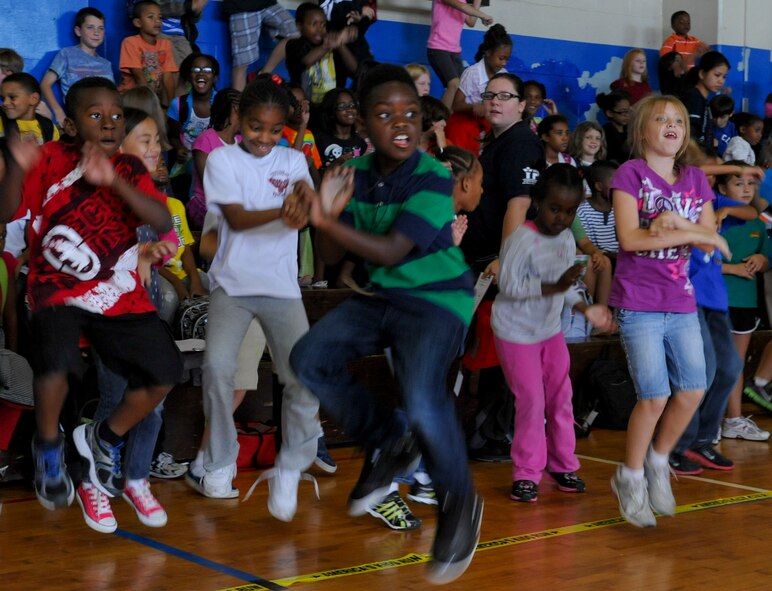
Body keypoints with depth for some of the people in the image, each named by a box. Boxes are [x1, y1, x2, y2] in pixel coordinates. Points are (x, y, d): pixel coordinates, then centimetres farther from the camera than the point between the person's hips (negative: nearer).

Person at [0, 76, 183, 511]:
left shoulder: (130, 170, 6)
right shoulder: (52, 160, -2)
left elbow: (163, 223, -10)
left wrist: (114, 182, -23)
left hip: (121, 295, 4)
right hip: (58, 291, -4)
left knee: (166, 370, -8)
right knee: (58, 359, -30)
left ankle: (105, 438, 20)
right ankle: (49, 445, 2)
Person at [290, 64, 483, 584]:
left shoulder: (433, 179, -18)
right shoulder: (355, 174, -1)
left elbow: (390, 252, -25)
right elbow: (332, 257, 1)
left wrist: (328, 221, -28)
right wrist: (329, 215, -17)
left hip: (438, 300, -7)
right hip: (379, 296, 7)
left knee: (422, 396, -29)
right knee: (310, 360, -7)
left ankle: (459, 501, -2)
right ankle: (389, 443, 13)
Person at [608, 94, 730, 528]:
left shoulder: (695, 179, 11)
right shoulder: (631, 174, -5)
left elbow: (709, 241, 3)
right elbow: (629, 238, -16)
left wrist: (677, 221, -16)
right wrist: (692, 232, -14)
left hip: (682, 302, 5)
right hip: (639, 302, -5)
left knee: (693, 389, 2)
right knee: (655, 397, -6)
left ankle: (658, 462, 26)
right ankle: (631, 478, 15)